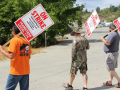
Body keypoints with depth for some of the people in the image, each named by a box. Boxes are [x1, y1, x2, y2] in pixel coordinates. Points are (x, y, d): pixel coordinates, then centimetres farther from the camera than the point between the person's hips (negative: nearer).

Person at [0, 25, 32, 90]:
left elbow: (11, 56, -19)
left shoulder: (14, 40, -11)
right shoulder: (26, 41, 9)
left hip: (16, 71, -6)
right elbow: (29, 56, 12)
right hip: (26, 71, 6)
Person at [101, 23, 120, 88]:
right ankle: (110, 82, 23)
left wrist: (103, 39, -9)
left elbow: (108, 43, -26)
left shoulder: (112, 34, -19)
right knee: (112, 69, 15)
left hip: (111, 53, -11)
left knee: (110, 69, -6)